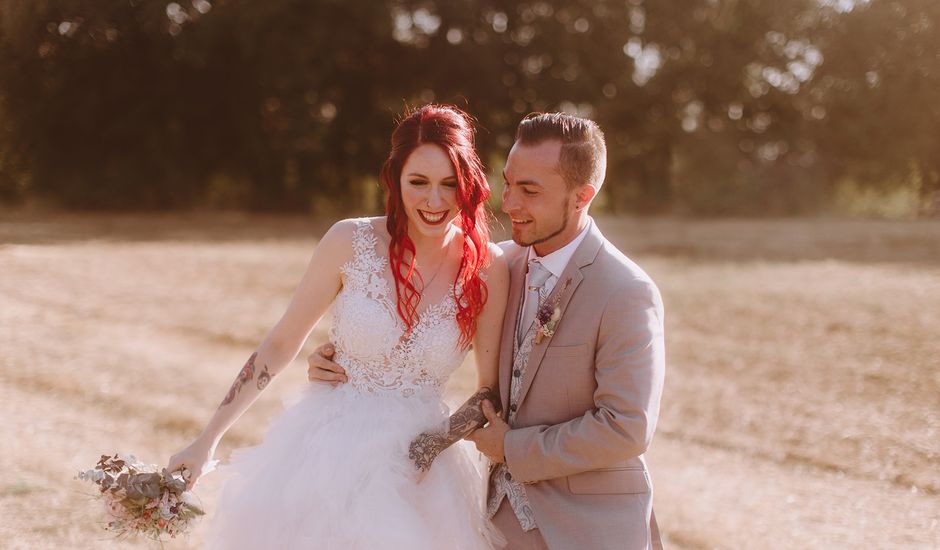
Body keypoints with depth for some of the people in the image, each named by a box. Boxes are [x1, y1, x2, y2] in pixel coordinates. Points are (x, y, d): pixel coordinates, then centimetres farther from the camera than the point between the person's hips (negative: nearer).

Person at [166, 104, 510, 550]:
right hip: (327, 451, 0)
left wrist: (433, 445, -16)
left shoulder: (488, 270, -8)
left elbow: (491, 390, 1)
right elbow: (280, 345, -2)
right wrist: (207, 441, -1)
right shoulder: (351, 242, -11)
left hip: (412, 472, 1)